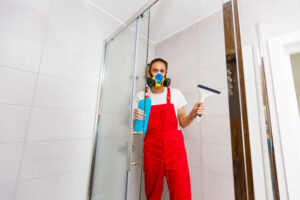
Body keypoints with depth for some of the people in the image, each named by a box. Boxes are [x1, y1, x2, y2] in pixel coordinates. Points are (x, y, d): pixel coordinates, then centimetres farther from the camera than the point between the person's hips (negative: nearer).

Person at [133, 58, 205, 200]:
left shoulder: (175, 93, 3)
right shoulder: (141, 96, 4)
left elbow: (183, 123, 7)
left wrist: (193, 114, -13)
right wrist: (135, 118, -15)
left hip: (174, 147, 0)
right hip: (151, 148, 1)